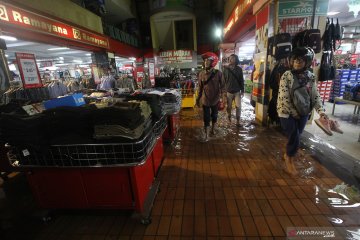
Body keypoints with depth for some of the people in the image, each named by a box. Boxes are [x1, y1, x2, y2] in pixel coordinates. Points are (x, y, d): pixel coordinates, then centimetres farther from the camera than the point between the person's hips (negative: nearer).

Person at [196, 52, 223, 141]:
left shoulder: (218, 73, -8)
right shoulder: (201, 74, -4)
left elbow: (221, 86, -1)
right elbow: (200, 87, 4)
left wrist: (221, 97, -4)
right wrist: (198, 98, 6)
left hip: (215, 99, 0)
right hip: (205, 99, 0)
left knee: (214, 115, 17)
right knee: (206, 117, 2)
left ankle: (213, 129, 39)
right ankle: (206, 135, 11)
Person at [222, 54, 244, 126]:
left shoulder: (239, 69, 1)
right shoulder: (226, 69, 0)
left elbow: (241, 80, 4)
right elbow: (223, 81, 1)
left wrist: (242, 91, 0)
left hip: (237, 91, 1)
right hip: (228, 91, 0)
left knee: (238, 106, 0)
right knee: (229, 106, 7)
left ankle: (238, 121, 11)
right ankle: (229, 116, 33)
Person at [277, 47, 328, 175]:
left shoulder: (311, 77, 1)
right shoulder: (287, 75, -12)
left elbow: (315, 96, 2)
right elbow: (284, 97, -16)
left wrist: (321, 111, -12)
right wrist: (294, 113, -13)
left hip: (303, 113, 4)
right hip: (287, 112, -4)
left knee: (295, 137, 13)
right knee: (295, 138, -5)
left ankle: (287, 155, 39)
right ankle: (289, 159, 22)